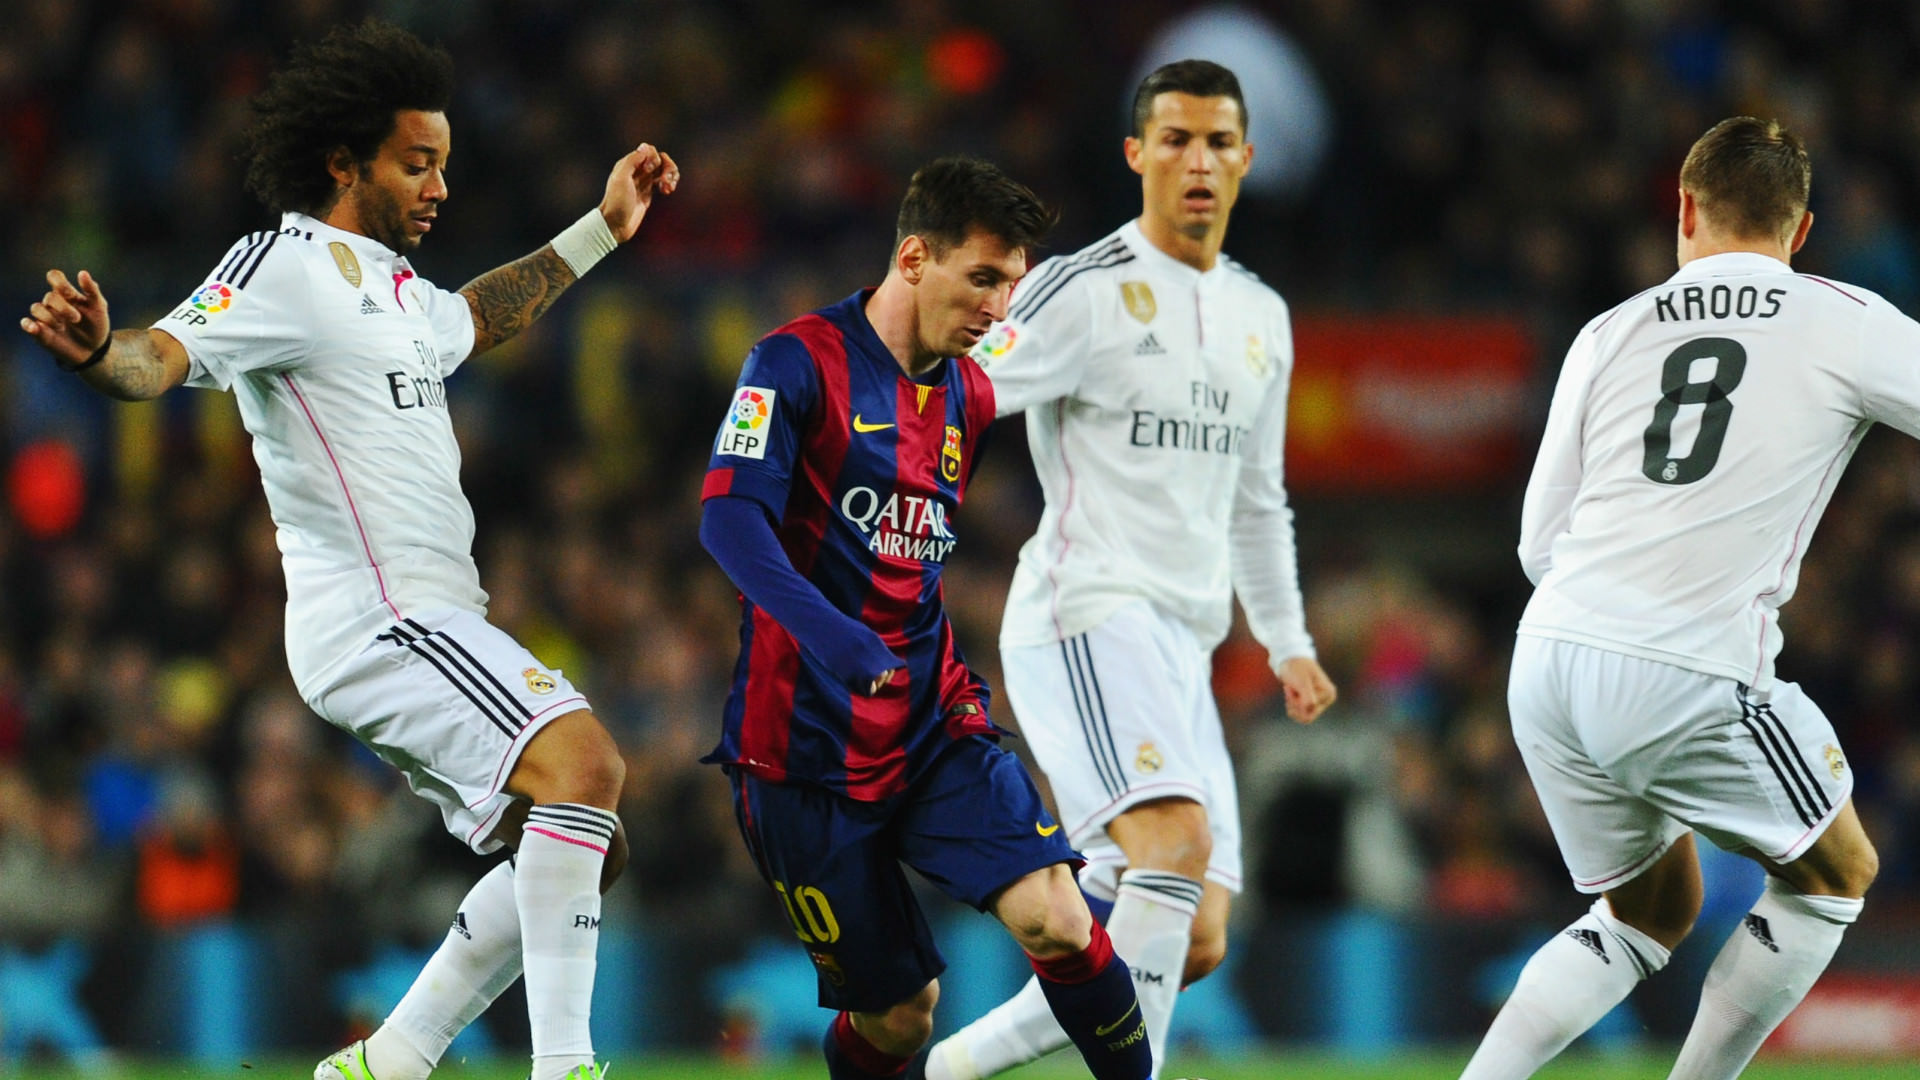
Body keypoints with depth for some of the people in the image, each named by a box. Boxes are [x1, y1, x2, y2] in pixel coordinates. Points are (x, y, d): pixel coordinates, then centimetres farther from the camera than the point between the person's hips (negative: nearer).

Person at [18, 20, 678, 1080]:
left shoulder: (392, 287, 20)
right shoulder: (284, 269, -8)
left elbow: (474, 318, 43)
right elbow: (161, 356, -23)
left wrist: (601, 230, 45)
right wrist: (93, 347, -45)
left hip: (433, 626, 10)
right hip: (374, 618, -10)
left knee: (578, 849, 9)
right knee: (584, 759, -26)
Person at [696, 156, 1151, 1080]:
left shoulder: (969, 395, 12)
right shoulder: (801, 362, -9)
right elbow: (728, 515, -23)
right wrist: (822, 628, -37)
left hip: (931, 727, 5)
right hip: (806, 746, -5)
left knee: (1058, 921, -18)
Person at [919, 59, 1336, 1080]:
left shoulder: (1261, 318, 17)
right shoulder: (1083, 290, -5)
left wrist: (1287, 642, 27)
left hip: (1181, 644, 8)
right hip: (1086, 613, -8)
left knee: (1196, 942, 1)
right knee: (1179, 834, -30)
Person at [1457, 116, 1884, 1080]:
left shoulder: (1610, 334, 14)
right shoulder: (1846, 326, 4)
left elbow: (1539, 547, 15)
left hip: (1548, 663, 5)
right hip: (1691, 676, -5)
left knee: (1648, 913, 24)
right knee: (1834, 876, 18)